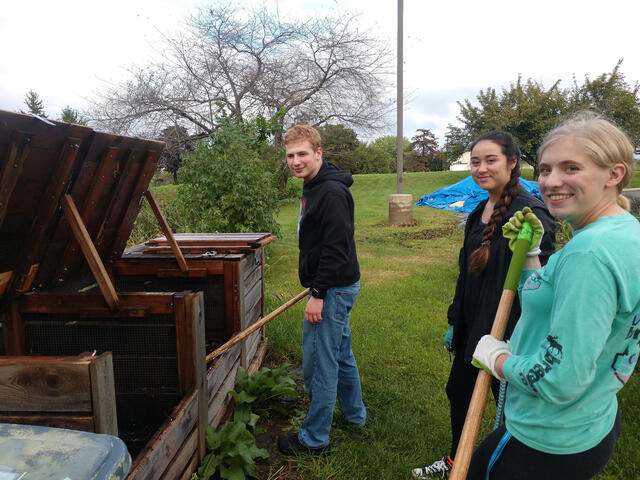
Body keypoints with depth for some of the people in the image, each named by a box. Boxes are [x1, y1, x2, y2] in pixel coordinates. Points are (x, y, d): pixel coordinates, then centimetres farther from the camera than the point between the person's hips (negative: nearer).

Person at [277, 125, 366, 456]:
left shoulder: (332, 192, -20)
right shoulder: (313, 187, 13)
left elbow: (336, 248, -25)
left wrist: (318, 294, -22)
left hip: (333, 289, -11)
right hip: (334, 287, 11)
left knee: (319, 363, 0)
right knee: (341, 353, 22)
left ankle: (314, 439, 16)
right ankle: (354, 414, 40)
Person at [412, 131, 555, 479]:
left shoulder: (530, 212, -20)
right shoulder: (480, 212, 6)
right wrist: (455, 322, 17)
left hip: (508, 333, -9)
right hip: (473, 328, 9)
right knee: (458, 393, 22)